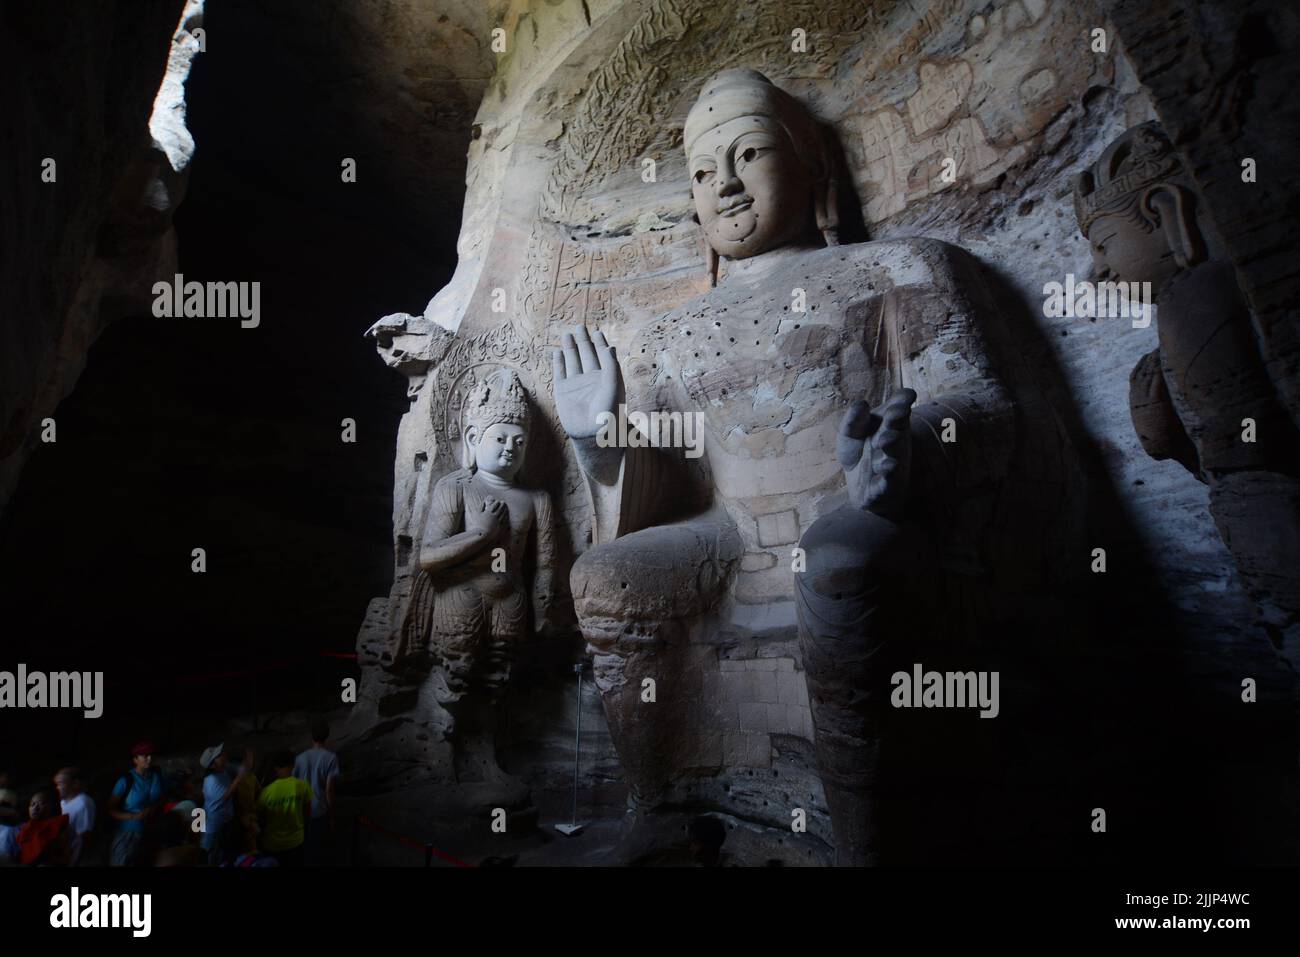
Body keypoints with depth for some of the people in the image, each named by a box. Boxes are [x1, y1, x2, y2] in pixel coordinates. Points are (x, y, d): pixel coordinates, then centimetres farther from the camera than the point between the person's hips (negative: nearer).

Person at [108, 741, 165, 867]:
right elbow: (110, 810, -14)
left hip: (150, 832, 4)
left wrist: (153, 809, -10)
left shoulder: (157, 775, -5)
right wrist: (133, 816, -25)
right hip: (128, 833, -4)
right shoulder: (125, 781, -19)